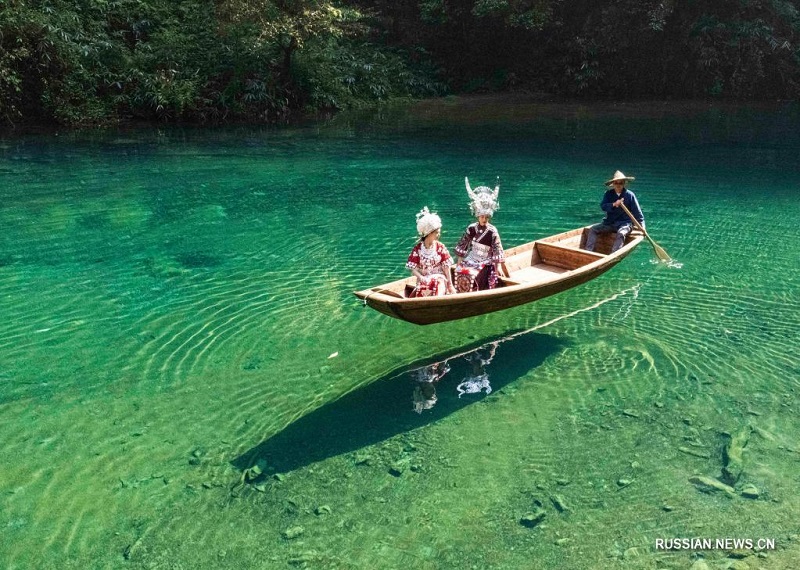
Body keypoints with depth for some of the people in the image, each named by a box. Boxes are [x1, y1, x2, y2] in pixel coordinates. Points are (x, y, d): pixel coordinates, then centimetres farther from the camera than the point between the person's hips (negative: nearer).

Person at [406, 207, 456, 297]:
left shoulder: (440, 247, 2)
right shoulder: (417, 248, 0)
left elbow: (446, 266, 1)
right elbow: (413, 268, -2)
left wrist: (450, 284, -2)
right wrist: (421, 277, -21)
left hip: (439, 277, 0)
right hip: (424, 279, 0)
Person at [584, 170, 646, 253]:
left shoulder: (630, 195, -3)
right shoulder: (608, 194, 4)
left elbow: (637, 212, -3)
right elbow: (602, 206, -10)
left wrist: (642, 225, -10)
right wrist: (614, 204, -28)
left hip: (625, 223, -3)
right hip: (609, 223, 4)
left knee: (621, 233, -35)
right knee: (593, 229, -14)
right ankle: (588, 251, -24)